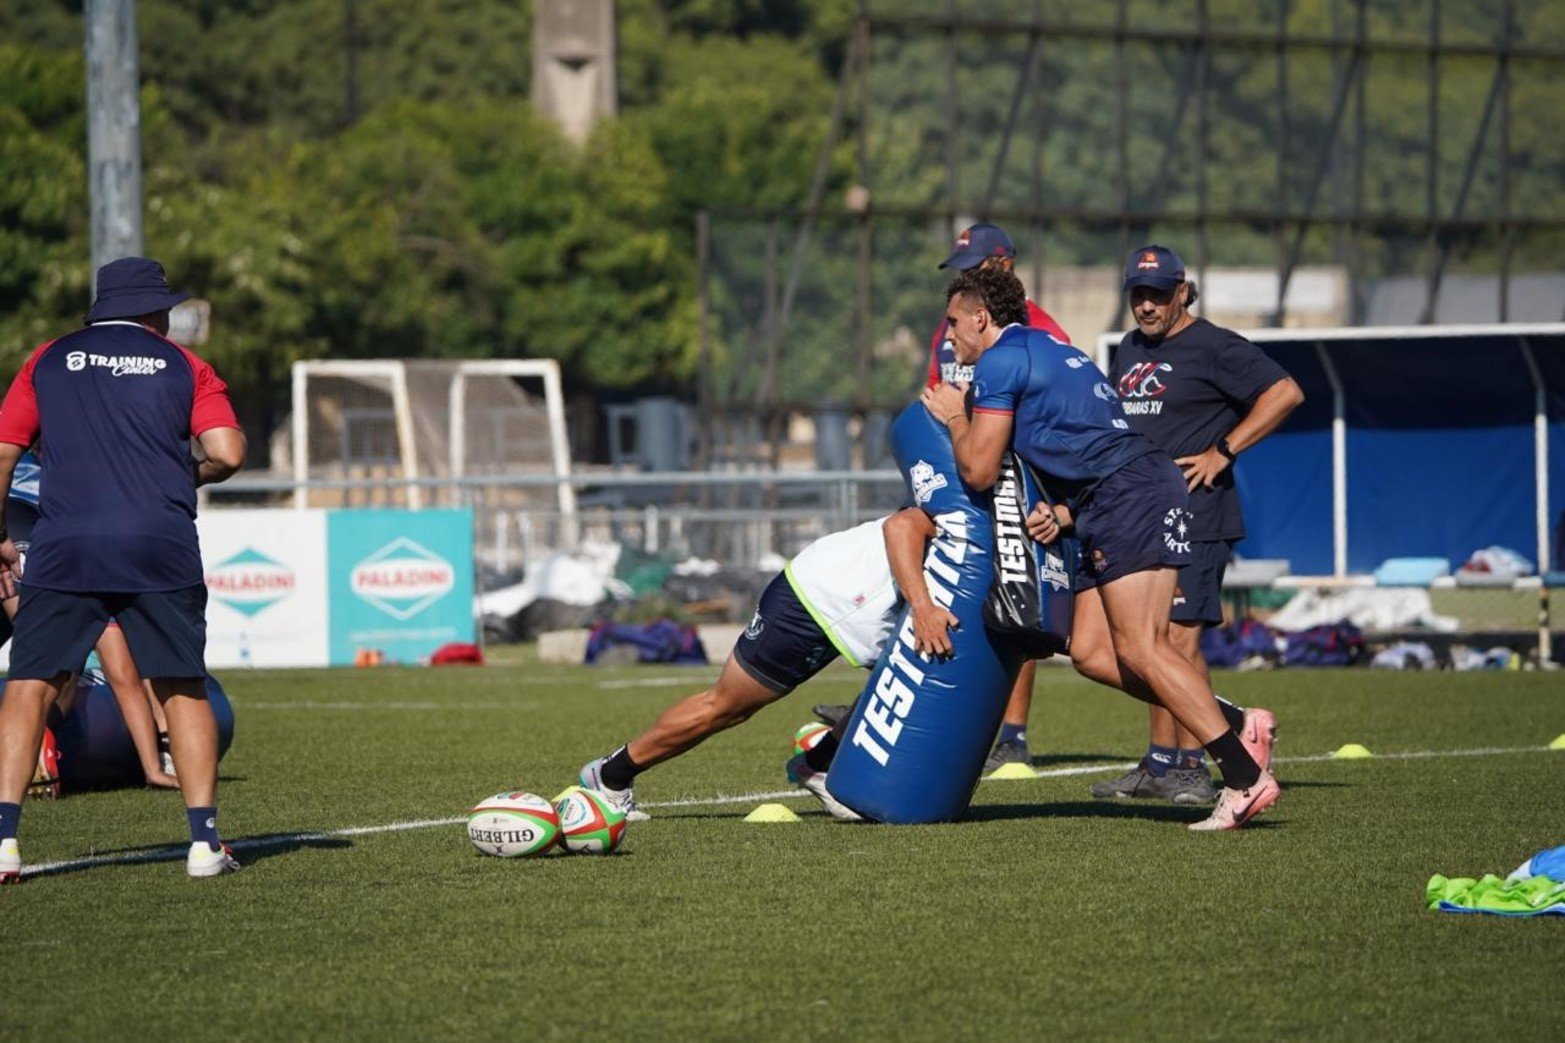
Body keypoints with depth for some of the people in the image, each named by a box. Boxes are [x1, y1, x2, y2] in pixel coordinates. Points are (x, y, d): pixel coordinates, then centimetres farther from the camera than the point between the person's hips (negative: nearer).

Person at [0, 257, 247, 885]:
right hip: (161, 548, 0)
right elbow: (227, 455, -1)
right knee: (183, 688, 10)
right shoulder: (184, 367, 11)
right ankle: (204, 841, 5)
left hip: (63, 549, 0)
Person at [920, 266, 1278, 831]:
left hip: (1131, 494, -10)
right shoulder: (1048, 349, 27)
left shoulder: (999, 362, -3)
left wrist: (954, 417, 12)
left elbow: (978, 470, -6)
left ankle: (1246, 777, -21)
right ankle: (1235, 726, -2)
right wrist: (1063, 512, 21)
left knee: (1140, 650, -15)